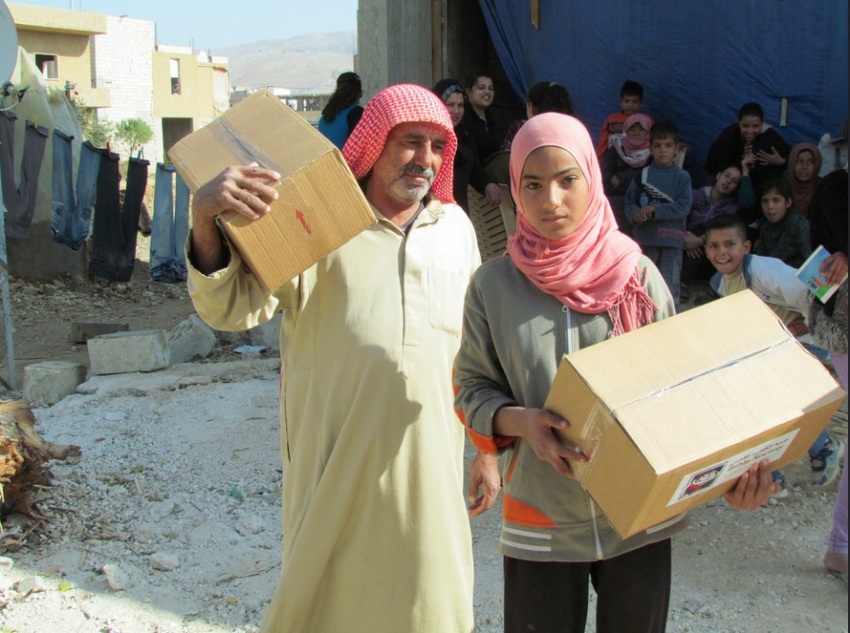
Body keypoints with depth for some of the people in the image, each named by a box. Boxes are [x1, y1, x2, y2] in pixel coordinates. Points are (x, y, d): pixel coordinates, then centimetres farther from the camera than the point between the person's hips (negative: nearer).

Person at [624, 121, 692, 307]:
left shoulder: (682, 176, -2)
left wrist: (655, 211, -17)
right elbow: (630, 202, 1)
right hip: (645, 238, 3)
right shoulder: (642, 174, 3)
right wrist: (635, 215, -20)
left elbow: (683, 207, -10)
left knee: (670, 287, -1)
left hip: (671, 238, -2)